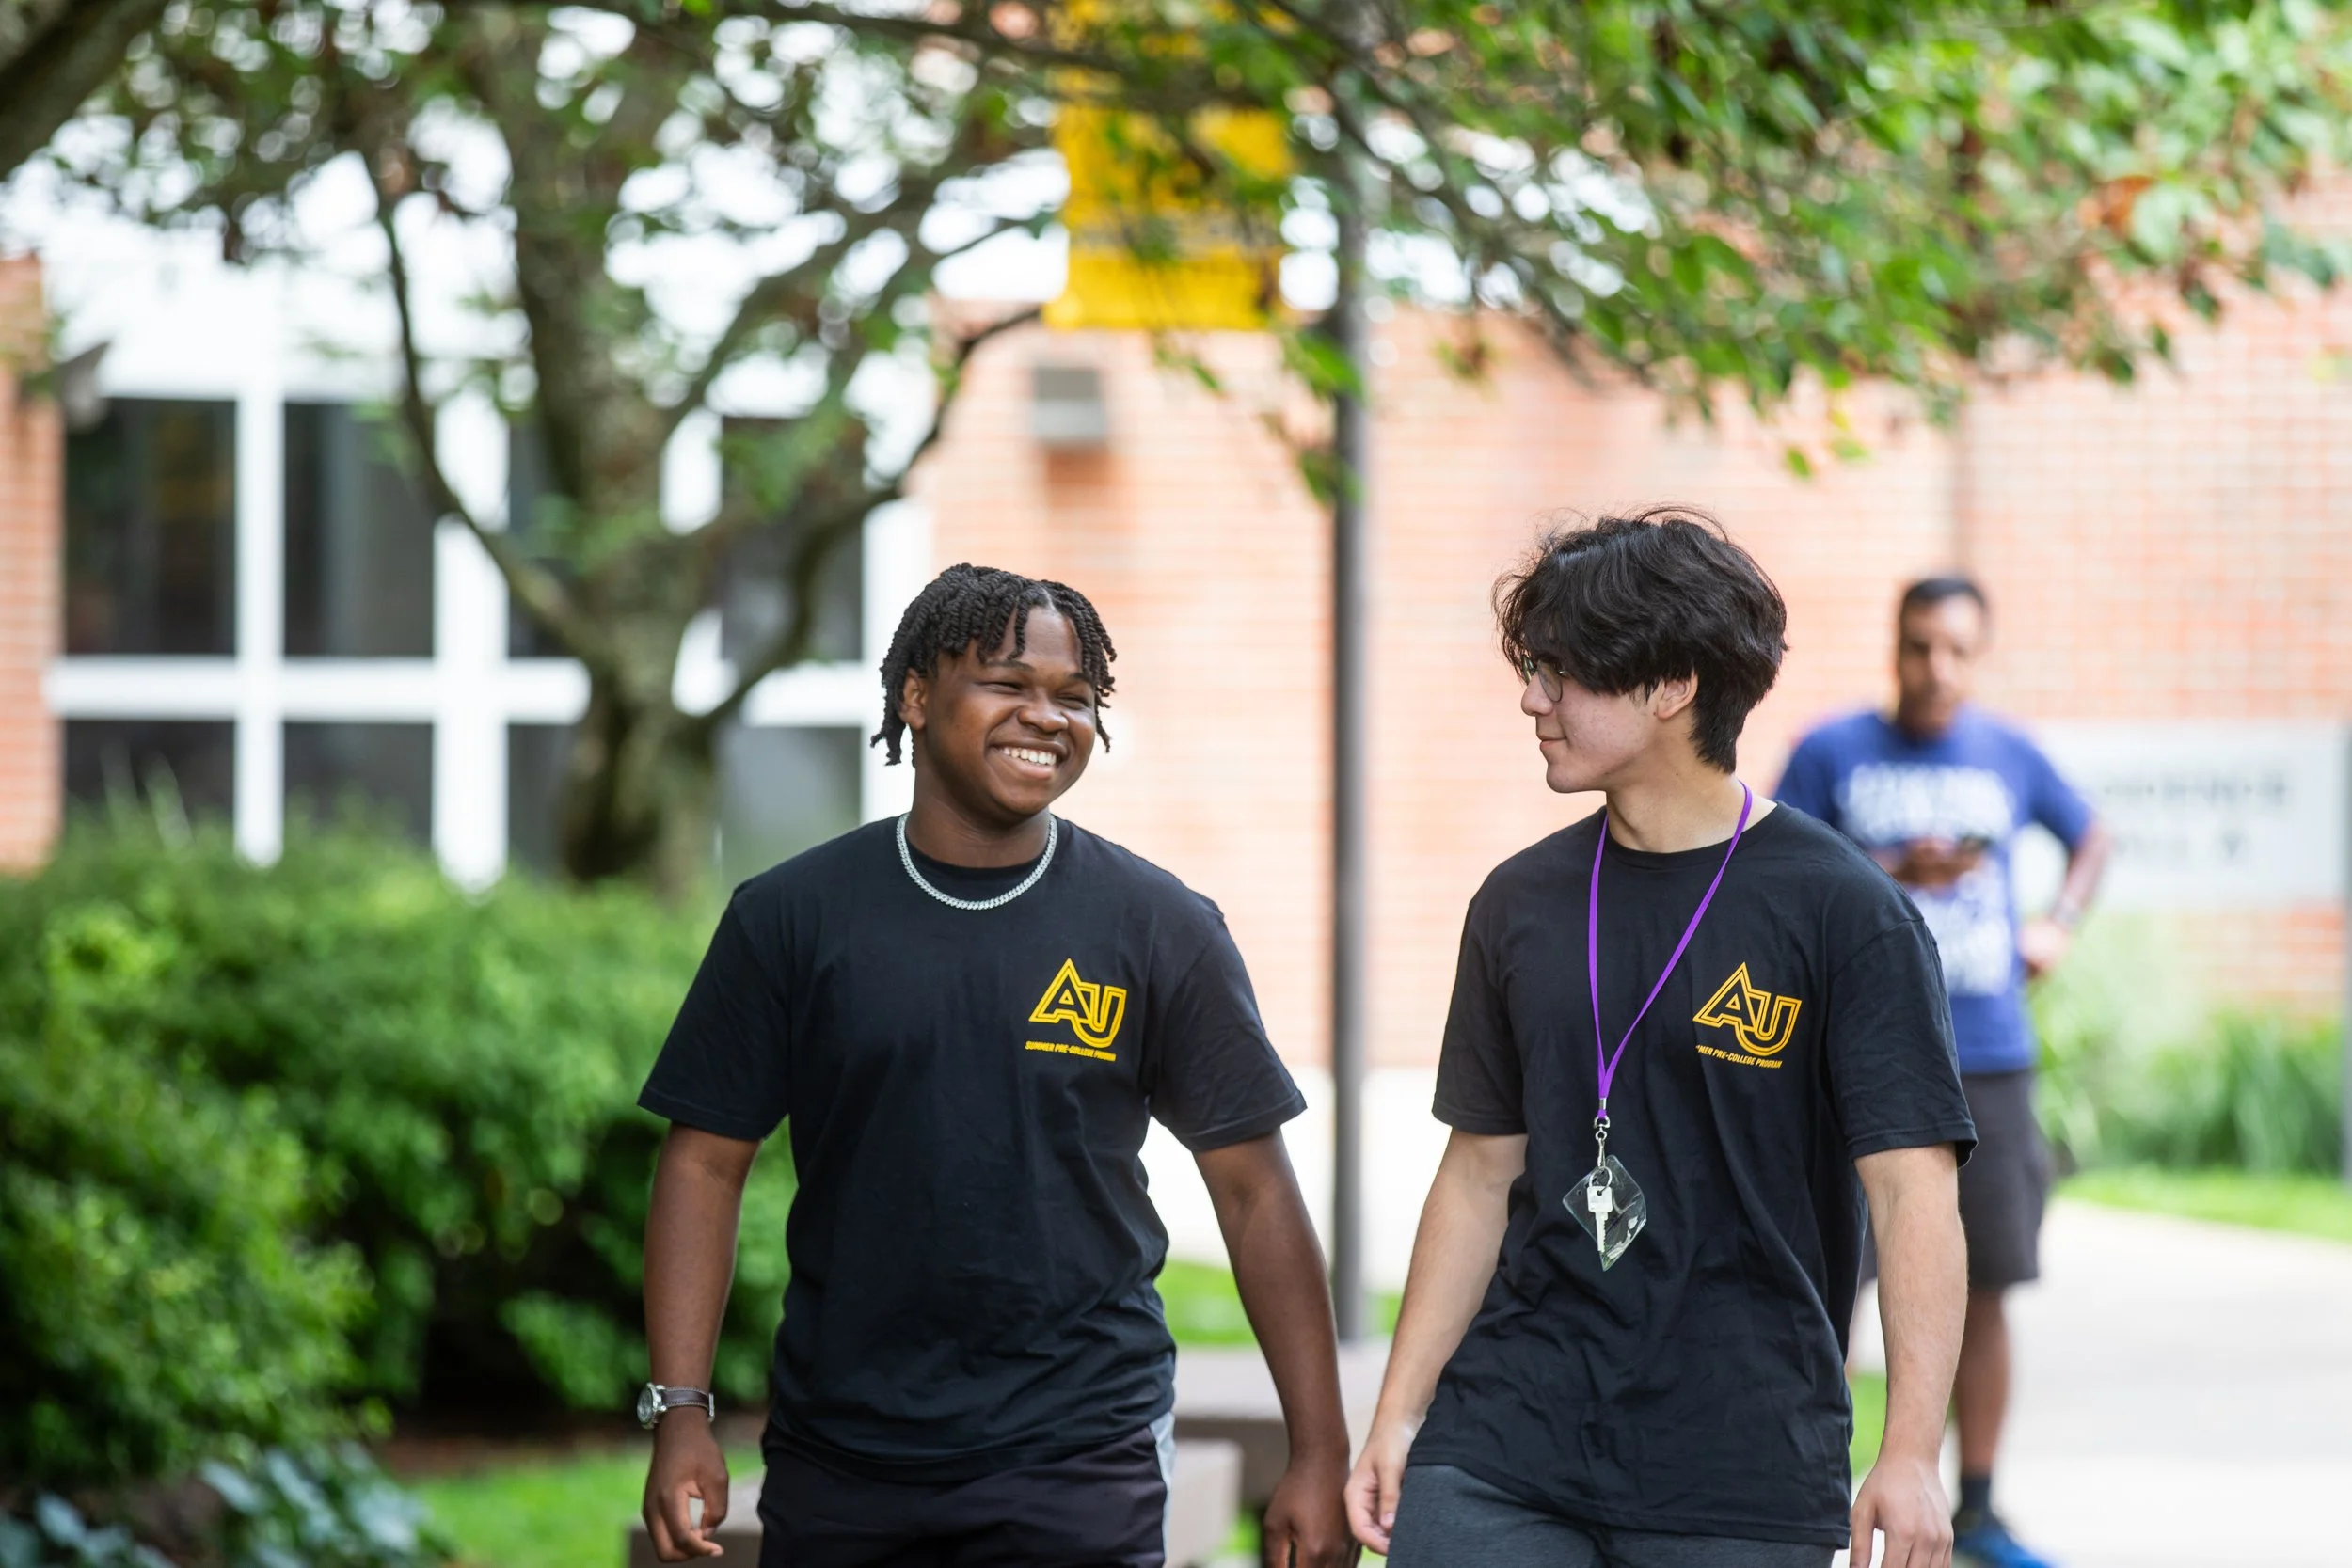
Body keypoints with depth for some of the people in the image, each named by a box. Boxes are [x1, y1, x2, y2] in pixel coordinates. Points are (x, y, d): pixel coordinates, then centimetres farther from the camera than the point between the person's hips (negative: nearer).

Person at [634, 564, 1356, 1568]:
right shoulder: (792, 918, 4)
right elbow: (707, 1160, 4)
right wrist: (679, 1412, -6)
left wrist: (1320, 1456, -1)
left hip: (1078, 1460, -1)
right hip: (837, 1464, 1)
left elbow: (1254, 1191, 3)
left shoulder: (1159, 929, 2)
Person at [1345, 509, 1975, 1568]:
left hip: (1742, 1479, -4)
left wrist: (1911, 1457, -18)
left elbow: (1912, 1188, -9)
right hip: (1500, 1456, 4)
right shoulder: (1520, 905, 11)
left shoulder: (1843, 913, -5)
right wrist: (1397, 1417, 9)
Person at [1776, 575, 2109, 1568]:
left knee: (1983, 1291, 5)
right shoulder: (1833, 756, -1)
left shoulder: (2011, 758, 8)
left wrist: (2059, 926, 9)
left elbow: (2089, 837, 26)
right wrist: (1893, 874, -17)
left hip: (1989, 1065, 3)